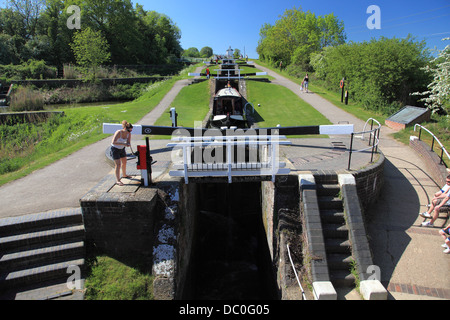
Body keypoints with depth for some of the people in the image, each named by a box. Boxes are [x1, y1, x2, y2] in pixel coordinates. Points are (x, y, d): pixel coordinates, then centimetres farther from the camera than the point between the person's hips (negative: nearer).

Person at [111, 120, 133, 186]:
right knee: (118, 164, -13)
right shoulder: (118, 132, -29)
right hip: (115, 149, -7)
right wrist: (123, 144, -42)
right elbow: (113, 142, -36)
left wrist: (128, 144, -28)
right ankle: (117, 180, -10)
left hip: (122, 149, 7)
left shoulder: (129, 134, -10)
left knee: (124, 162, 20)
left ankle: (124, 175, 43)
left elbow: (128, 142, -4)